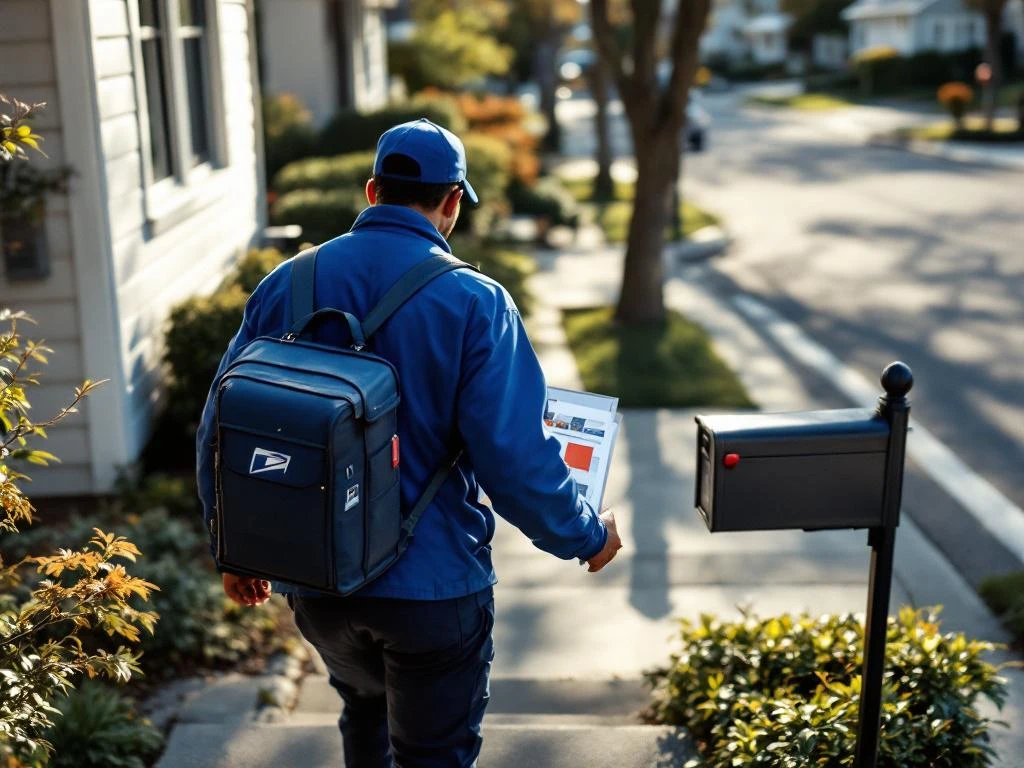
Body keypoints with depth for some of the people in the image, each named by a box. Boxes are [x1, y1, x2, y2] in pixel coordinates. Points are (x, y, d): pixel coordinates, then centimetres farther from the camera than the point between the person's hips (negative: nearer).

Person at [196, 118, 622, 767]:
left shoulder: (284, 286, -4)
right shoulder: (474, 302, -16)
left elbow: (222, 430, 1)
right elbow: (516, 459, -20)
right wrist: (588, 537, -2)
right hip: (432, 586, -4)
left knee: (365, 710, 31)